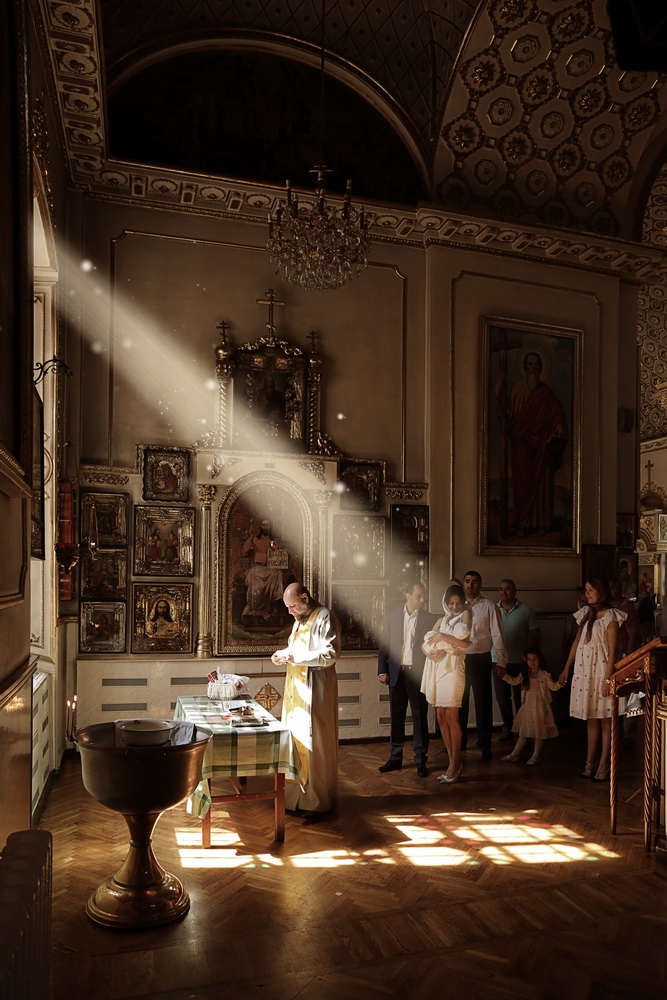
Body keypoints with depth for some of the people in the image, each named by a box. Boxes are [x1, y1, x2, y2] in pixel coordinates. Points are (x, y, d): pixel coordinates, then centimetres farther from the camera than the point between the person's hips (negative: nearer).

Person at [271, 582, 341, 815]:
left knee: (313, 742, -2)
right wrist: (283, 654, 5)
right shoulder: (300, 620, 17)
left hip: (314, 689, -9)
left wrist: (297, 657, -22)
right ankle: (298, 794, 19)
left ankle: (318, 800, 8)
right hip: (296, 689, 9)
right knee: (296, 740, 10)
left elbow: (331, 653, -20)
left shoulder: (324, 618, -12)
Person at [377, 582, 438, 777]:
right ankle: (395, 758, 21)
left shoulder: (430, 619, 1)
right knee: (396, 718, 10)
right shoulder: (392, 616, 5)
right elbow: (384, 645, 6)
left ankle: (421, 760, 13)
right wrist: (382, 671, 0)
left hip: (419, 674, -2)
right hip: (396, 673, 2)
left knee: (420, 718, 3)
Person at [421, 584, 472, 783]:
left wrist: (441, 637, -9)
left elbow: (465, 642, -11)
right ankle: (454, 763, 11)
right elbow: (426, 643, 12)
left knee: (451, 717, -8)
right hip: (438, 668, 6)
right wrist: (431, 651, -9)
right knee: (441, 717, 4)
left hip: (453, 667, -6)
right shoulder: (442, 620, 20)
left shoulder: (465, 614, 4)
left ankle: (455, 764, 1)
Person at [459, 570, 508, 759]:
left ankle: (484, 744, 17)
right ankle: (459, 741, 29)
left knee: (483, 702, 4)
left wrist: (501, 661, -5)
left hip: (481, 659, -3)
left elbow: (497, 635, -3)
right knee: (459, 701, 13)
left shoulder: (489, 607, -2)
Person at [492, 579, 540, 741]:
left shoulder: (526, 610, -2)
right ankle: (507, 727, 23)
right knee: (501, 697, 9)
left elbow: (535, 634, 0)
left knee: (521, 698, 6)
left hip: (520, 661, -2)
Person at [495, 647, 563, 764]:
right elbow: (515, 681, 14)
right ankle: (514, 754, 21)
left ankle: (535, 756, 19)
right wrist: (504, 675, 6)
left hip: (540, 707, -4)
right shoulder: (524, 674, 4)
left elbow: (553, 686, -13)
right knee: (523, 732, 13)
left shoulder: (544, 674, -10)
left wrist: (560, 683, -31)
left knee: (539, 733, 5)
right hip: (527, 707, 4)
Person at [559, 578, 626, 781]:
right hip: (584, 671, 6)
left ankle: (603, 765, 7)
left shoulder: (609, 616, -7)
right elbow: (577, 642, 16)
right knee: (591, 719, 11)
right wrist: (566, 668, 15)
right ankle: (590, 763, 16)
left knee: (604, 720, 1)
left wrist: (608, 678, -17)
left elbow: (612, 650, -11)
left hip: (600, 671, -6)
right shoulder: (585, 614, 12)